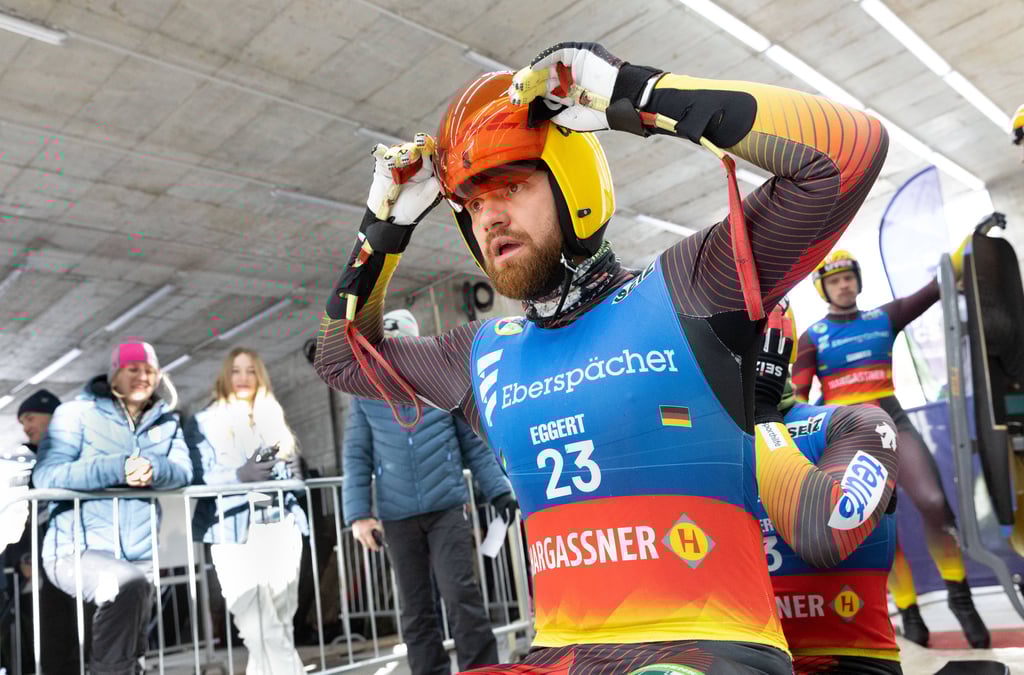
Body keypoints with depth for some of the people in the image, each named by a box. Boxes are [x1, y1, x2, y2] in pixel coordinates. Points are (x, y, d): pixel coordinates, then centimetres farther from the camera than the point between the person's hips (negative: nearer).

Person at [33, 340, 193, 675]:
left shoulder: (167, 421, 12)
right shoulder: (76, 413, -1)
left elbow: (183, 470, -4)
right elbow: (45, 475, -15)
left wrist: (154, 469, -27)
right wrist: (118, 468, -25)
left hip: (141, 556, 5)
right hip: (77, 550, -5)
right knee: (129, 585, -33)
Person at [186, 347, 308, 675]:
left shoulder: (274, 418, 22)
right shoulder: (203, 422, 9)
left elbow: (297, 472, 19)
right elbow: (195, 478, -3)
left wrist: (278, 470, -3)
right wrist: (240, 475, -17)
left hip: (281, 530, 4)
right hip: (236, 533, -4)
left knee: (279, 629, 3)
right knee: (264, 633, -13)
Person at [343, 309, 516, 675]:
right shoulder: (365, 397, 5)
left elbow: (474, 444, 7)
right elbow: (356, 458, 4)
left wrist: (498, 490, 3)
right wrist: (358, 514, -4)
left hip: (447, 508, -1)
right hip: (397, 517, 2)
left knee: (462, 595, -8)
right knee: (415, 609, 9)